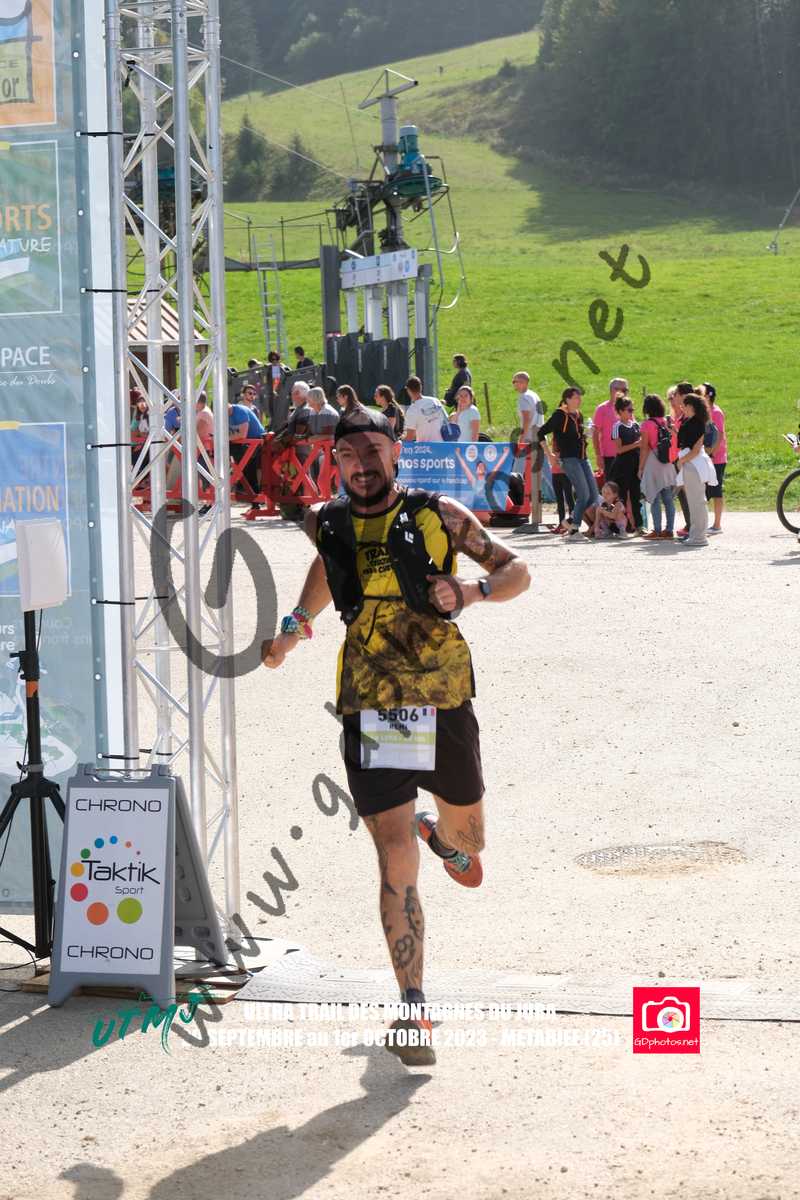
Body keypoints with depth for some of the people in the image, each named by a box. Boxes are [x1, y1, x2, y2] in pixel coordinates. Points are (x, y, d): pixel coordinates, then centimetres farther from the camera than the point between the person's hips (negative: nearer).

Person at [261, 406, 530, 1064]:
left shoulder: (439, 515, -2)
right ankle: (413, 1009, 2)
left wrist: (473, 590, -14)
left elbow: (517, 571, 6)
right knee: (397, 866, -7)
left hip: (444, 698, 0)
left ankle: (439, 836, 58)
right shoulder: (327, 523, 5)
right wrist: (296, 626, 20)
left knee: (468, 839, 19)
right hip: (369, 707, 0)